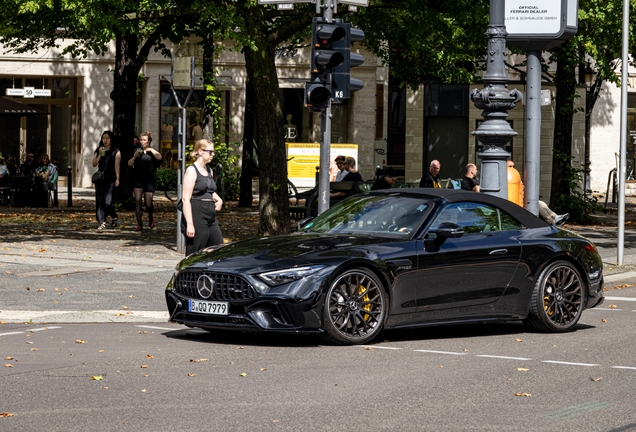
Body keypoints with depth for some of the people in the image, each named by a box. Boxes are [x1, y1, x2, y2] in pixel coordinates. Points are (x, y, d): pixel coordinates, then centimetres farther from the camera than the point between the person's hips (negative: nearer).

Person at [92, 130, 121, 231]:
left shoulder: (116, 152, 2)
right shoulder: (99, 150, 14)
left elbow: (117, 166, -5)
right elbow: (94, 164, 6)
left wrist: (117, 179, -13)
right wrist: (100, 155, -7)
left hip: (110, 180, -4)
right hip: (100, 179, 4)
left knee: (108, 202, -10)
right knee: (99, 202, -3)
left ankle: (114, 217, 19)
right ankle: (102, 223, -1)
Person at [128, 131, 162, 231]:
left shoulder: (152, 152, 5)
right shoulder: (137, 150, 8)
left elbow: (159, 157, -15)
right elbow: (129, 164, 8)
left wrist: (151, 150, -22)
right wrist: (134, 156, -9)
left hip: (149, 179, -1)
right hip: (137, 179, 1)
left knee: (148, 203, -2)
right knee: (137, 200, -10)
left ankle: (151, 216, 31)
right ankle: (139, 224, -7)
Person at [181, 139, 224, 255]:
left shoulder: (209, 171, 16)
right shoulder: (192, 170, -8)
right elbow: (186, 199, -14)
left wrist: (218, 199, 11)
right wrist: (190, 224, -21)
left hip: (211, 218, 8)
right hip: (197, 218, -8)